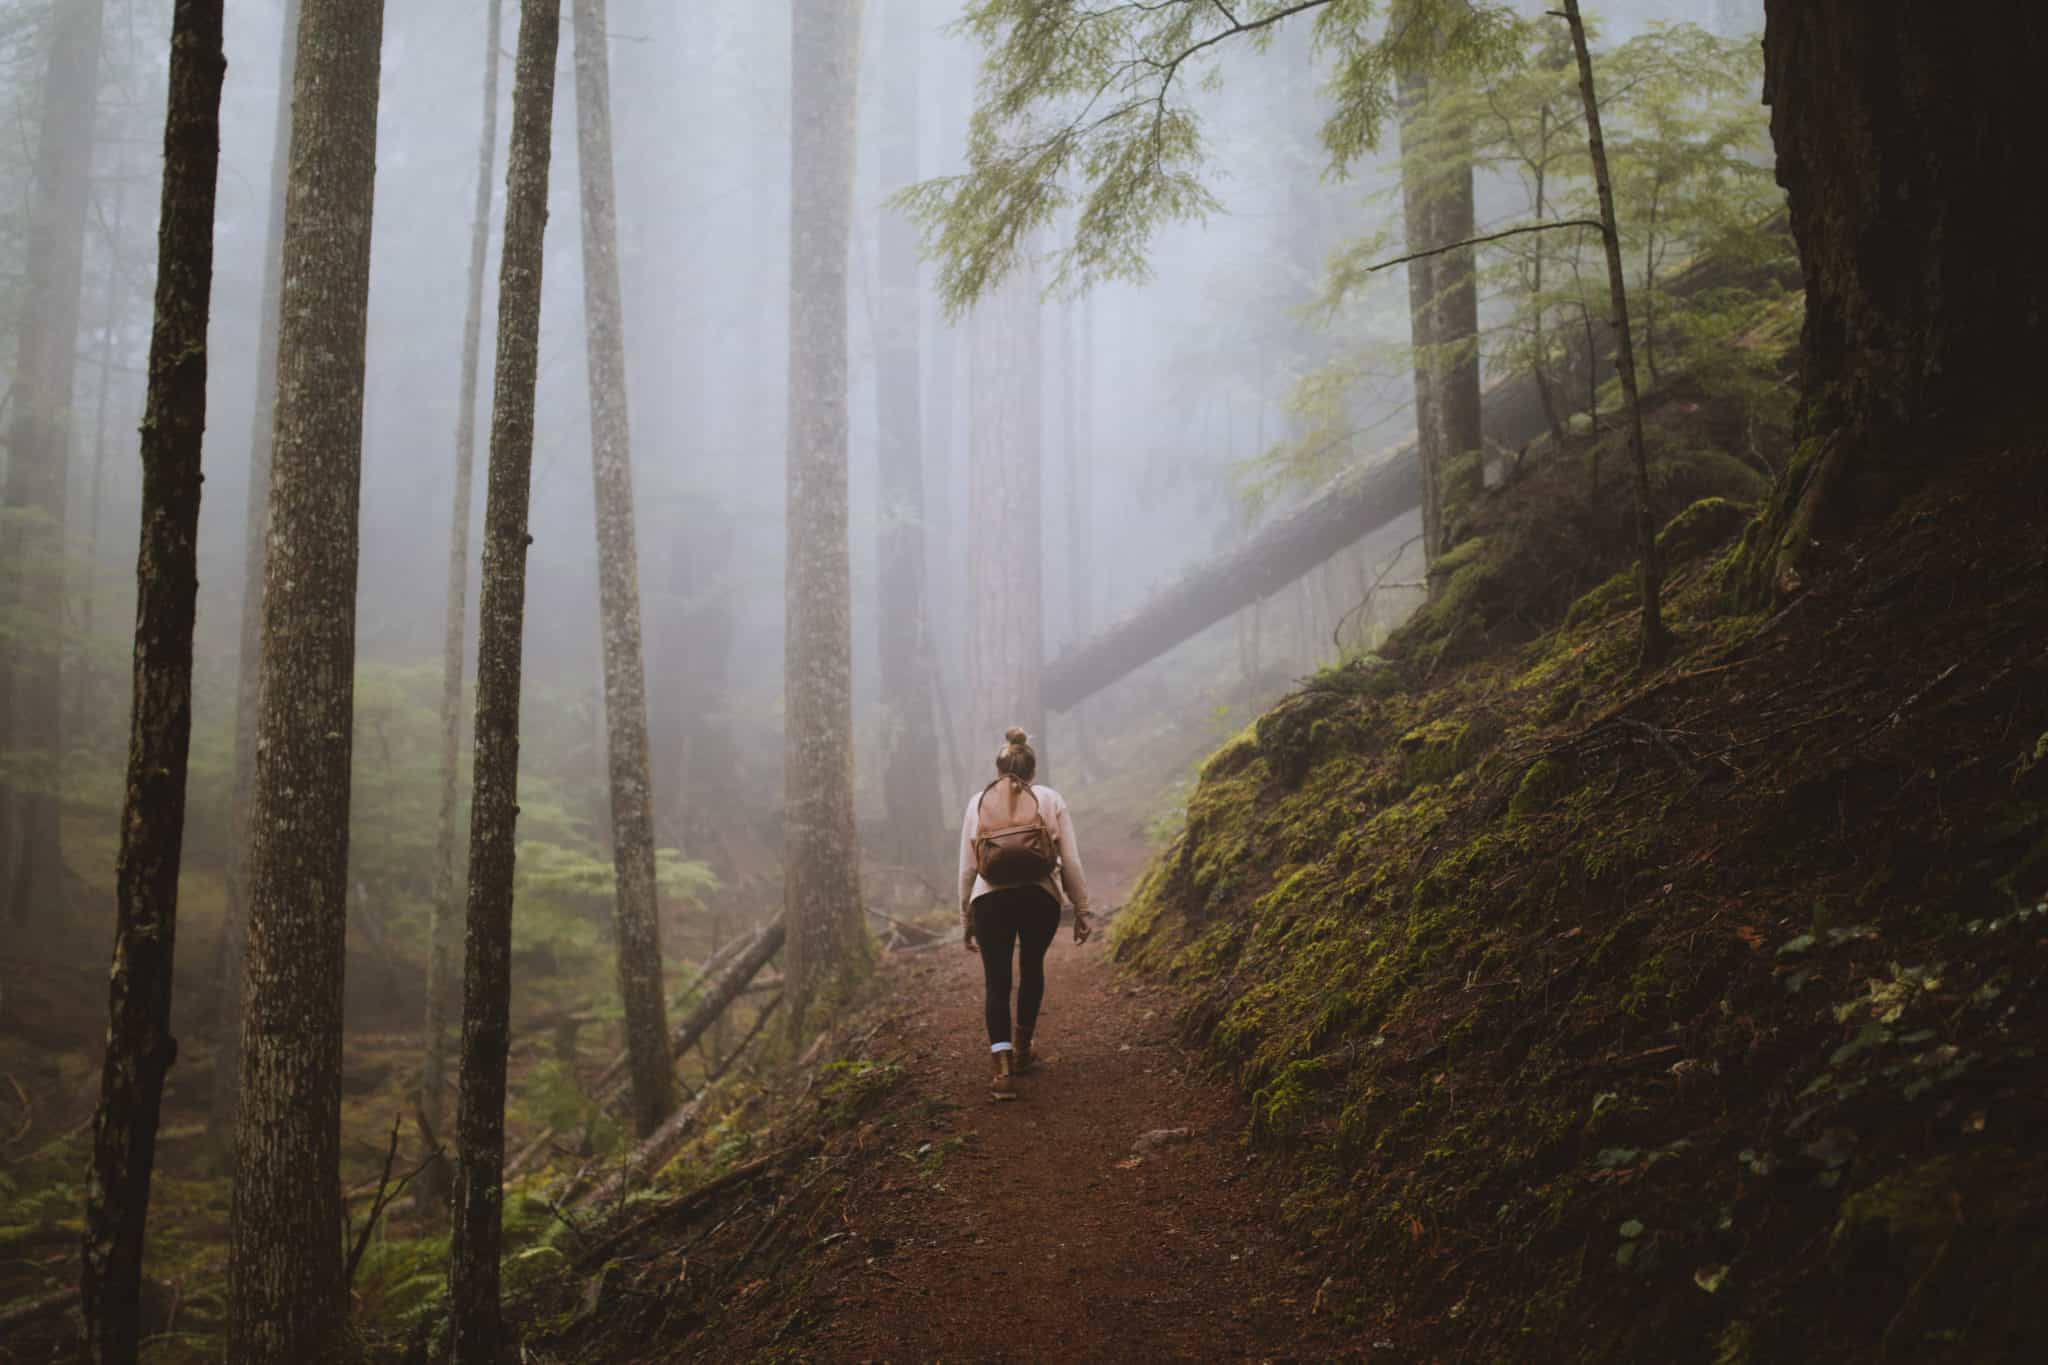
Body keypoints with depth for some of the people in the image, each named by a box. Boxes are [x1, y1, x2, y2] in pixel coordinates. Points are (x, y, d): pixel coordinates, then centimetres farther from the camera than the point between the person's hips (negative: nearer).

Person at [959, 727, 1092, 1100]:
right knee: (1032, 968, 24)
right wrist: (1081, 910, 12)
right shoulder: (1051, 799, 9)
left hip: (989, 900, 0)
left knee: (996, 983, 4)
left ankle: (1004, 1070, -11)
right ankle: (1022, 1049, 36)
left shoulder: (979, 802, 11)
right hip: (1040, 898, 0)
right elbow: (1071, 862, 5)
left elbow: (967, 866, 10)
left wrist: (966, 919, 18)